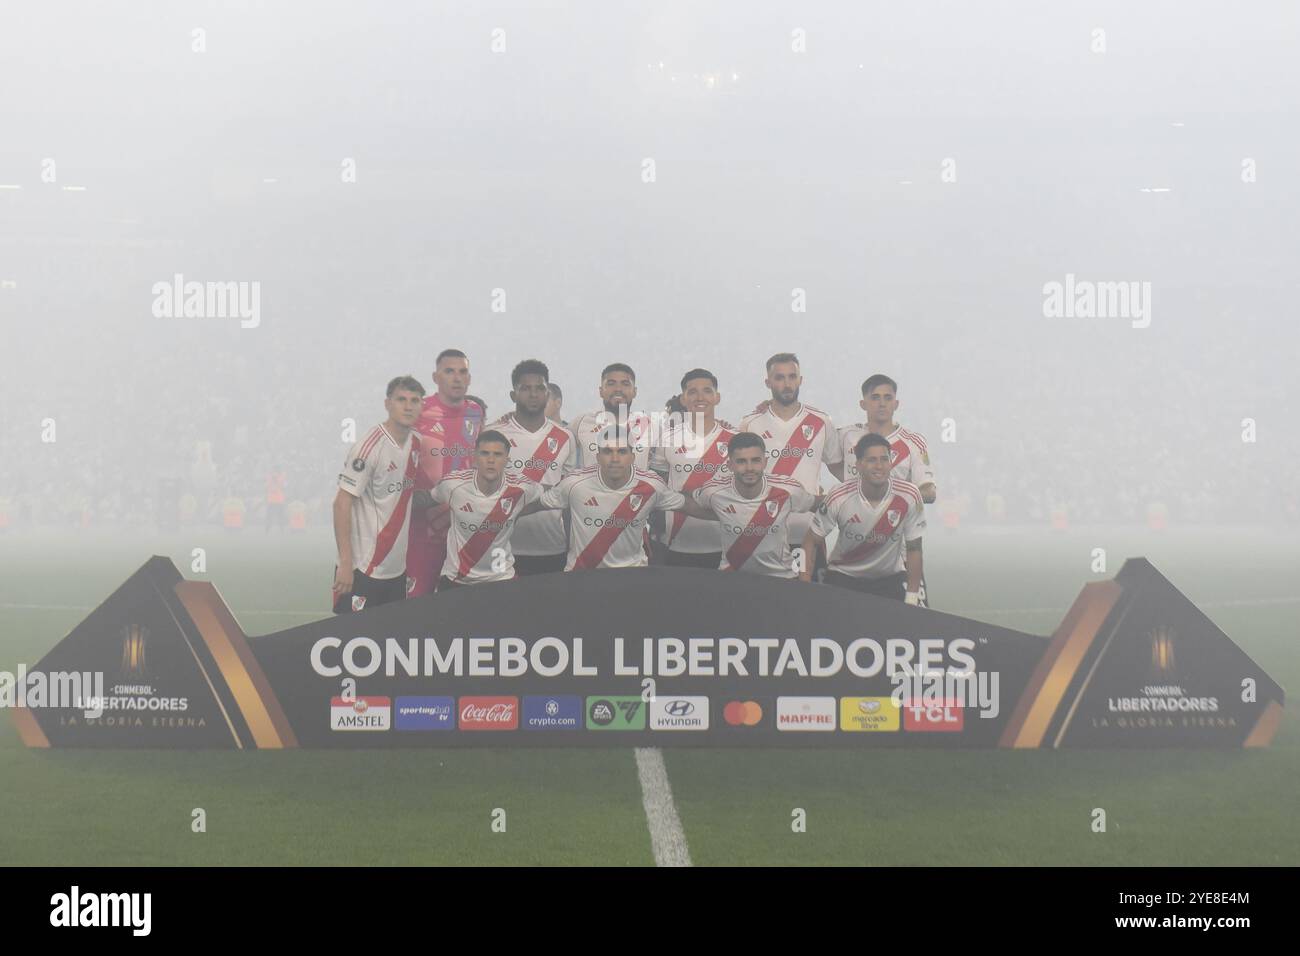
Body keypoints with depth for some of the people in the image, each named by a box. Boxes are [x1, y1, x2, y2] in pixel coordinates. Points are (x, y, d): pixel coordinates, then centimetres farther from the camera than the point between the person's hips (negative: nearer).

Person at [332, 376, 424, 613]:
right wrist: (346, 563, -18)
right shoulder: (370, 447, -15)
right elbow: (342, 503, -16)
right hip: (363, 568, -7)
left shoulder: (416, 443, 6)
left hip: (397, 567, 7)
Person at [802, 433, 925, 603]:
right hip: (843, 576, -1)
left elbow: (913, 549, -8)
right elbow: (811, 541, -9)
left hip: (890, 578, 1)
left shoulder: (909, 495, -19)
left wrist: (912, 599, -9)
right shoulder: (839, 497, -20)